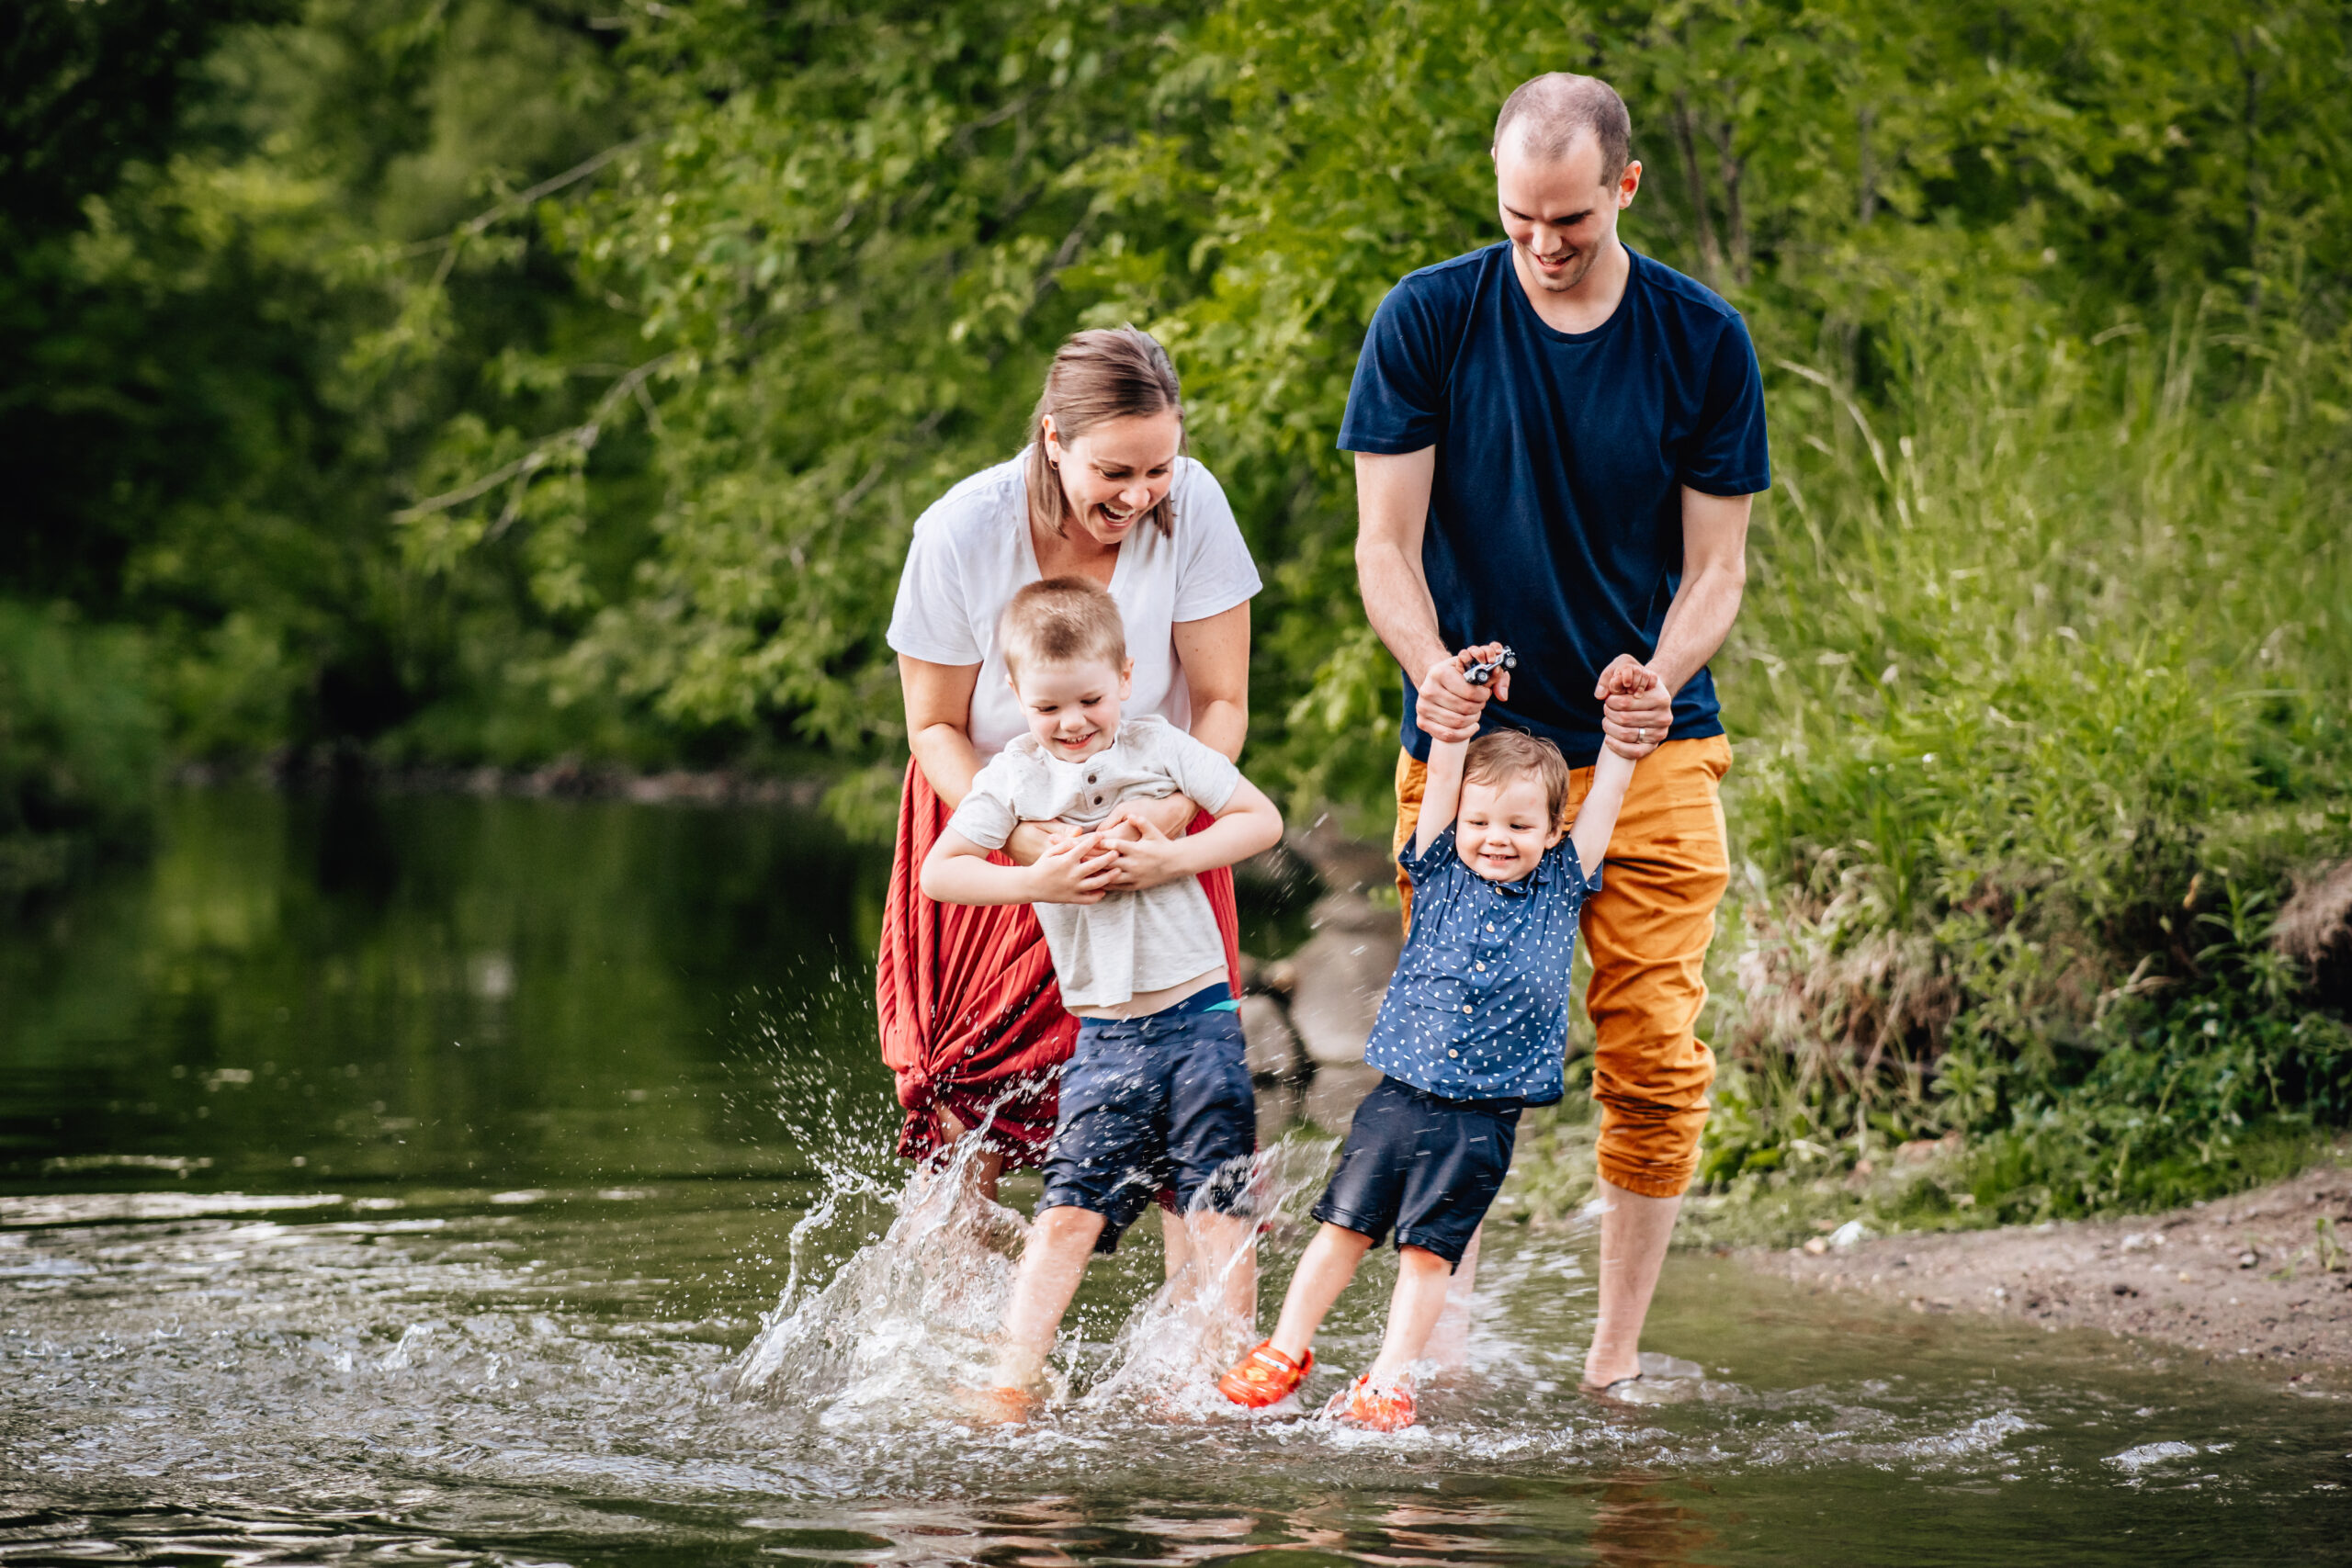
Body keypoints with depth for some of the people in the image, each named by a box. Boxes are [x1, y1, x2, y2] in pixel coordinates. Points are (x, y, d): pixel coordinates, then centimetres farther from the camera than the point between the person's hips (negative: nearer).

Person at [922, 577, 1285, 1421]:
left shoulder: (1161, 748, 2)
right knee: (1068, 1215, -8)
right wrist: (1036, 881, -15)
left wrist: (1174, 856, -13)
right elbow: (936, 873, -2)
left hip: (1197, 1013, 0)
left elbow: (1264, 820, 1)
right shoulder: (1012, 777, 2)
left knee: (1218, 1211, 0)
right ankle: (1011, 1382, -7)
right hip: (1104, 1033, 0)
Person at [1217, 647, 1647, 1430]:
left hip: (1485, 1118, -1)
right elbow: (1443, 771, 1)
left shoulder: (1562, 886, 6)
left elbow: (1608, 790, 7)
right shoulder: (1441, 872, 5)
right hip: (1401, 1094, 1)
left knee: (1429, 1247, -1)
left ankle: (1390, 1379, 4)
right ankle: (1287, 1351, 15)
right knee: (1345, 1225, 4)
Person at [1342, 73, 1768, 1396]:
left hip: (1650, 749, 1)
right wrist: (1430, 666, -22)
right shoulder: (1428, 321, -3)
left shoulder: (1704, 343, 0)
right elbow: (1387, 544, -2)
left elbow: (1716, 567, 2)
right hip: (1468, 744, 0)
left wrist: (1657, 676, -18)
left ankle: (1616, 1360, 6)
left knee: (1654, 1060, -5)